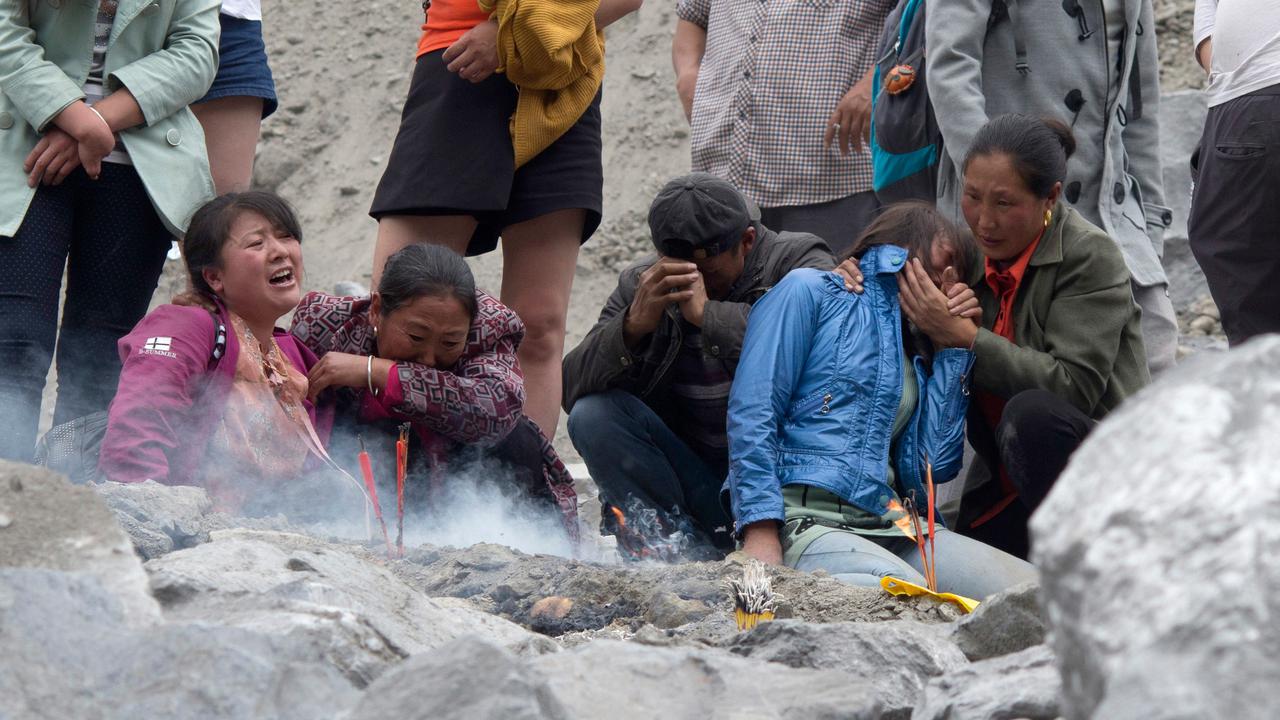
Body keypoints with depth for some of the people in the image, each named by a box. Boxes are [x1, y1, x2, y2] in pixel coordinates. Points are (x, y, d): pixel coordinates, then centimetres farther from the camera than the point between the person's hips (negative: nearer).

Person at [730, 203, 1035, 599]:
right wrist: (761, 534, -16)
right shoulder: (809, 291, 10)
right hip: (807, 519, -8)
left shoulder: (916, 350, 29)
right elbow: (752, 414, -3)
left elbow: (936, 465, 13)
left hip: (889, 524, 8)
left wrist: (954, 346, 16)